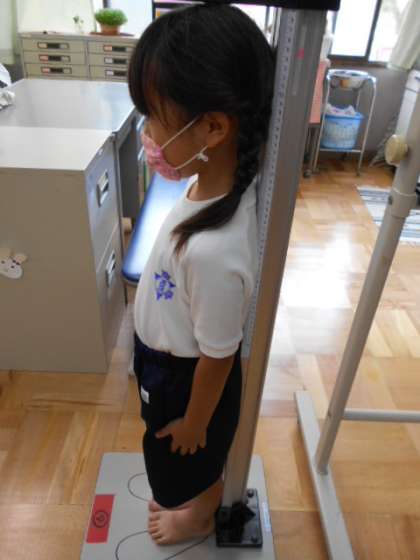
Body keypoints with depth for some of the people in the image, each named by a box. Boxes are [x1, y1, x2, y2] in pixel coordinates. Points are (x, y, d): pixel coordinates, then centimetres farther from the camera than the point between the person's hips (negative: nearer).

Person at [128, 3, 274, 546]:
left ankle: (200, 517, 62)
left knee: (192, 457, 27)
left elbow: (217, 358, -27)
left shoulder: (214, 251, -43)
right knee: (195, 458, 36)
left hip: (188, 378, -7)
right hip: (171, 360, 7)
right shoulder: (219, 181, -16)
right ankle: (192, 497, 68)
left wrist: (194, 421, -8)